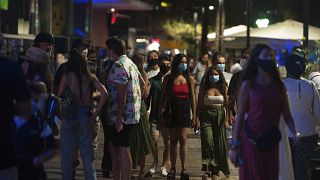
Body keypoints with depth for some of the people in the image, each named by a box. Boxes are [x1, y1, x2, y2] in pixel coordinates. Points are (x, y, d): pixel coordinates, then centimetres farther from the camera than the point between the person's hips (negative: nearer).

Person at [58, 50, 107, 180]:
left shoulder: (66, 76, -5)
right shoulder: (90, 77, 2)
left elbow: (59, 96, -9)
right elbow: (104, 93, -7)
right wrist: (96, 112, -2)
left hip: (69, 116, -2)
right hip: (85, 116, 2)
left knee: (67, 154, 7)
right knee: (87, 154, 10)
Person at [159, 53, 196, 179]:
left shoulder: (189, 79, 4)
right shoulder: (168, 78, 3)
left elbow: (192, 98, 6)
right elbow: (163, 97, 5)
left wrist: (194, 115, 3)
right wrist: (160, 113, 0)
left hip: (184, 111, 0)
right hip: (172, 111, 0)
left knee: (183, 140, -6)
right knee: (173, 141, 4)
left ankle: (183, 169, -4)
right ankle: (172, 168, 9)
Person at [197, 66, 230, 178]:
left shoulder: (223, 88, 7)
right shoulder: (204, 88, 5)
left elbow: (226, 104, 8)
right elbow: (200, 104, 6)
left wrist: (226, 118, 1)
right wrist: (197, 118, 0)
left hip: (219, 116, 2)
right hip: (206, 116, -2)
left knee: (219, 143, 5)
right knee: (208, 141, -14)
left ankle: (215, 170, 15)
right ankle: (206, 168, -15)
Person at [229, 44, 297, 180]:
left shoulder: (279, 85, 8)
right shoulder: (248, 85, -3)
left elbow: (287, 115, 6)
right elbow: (239, 116, -4)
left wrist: (295, 134, -11)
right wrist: (234, 146, -8)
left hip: (271, 142, 4)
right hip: (251, 140, -4)